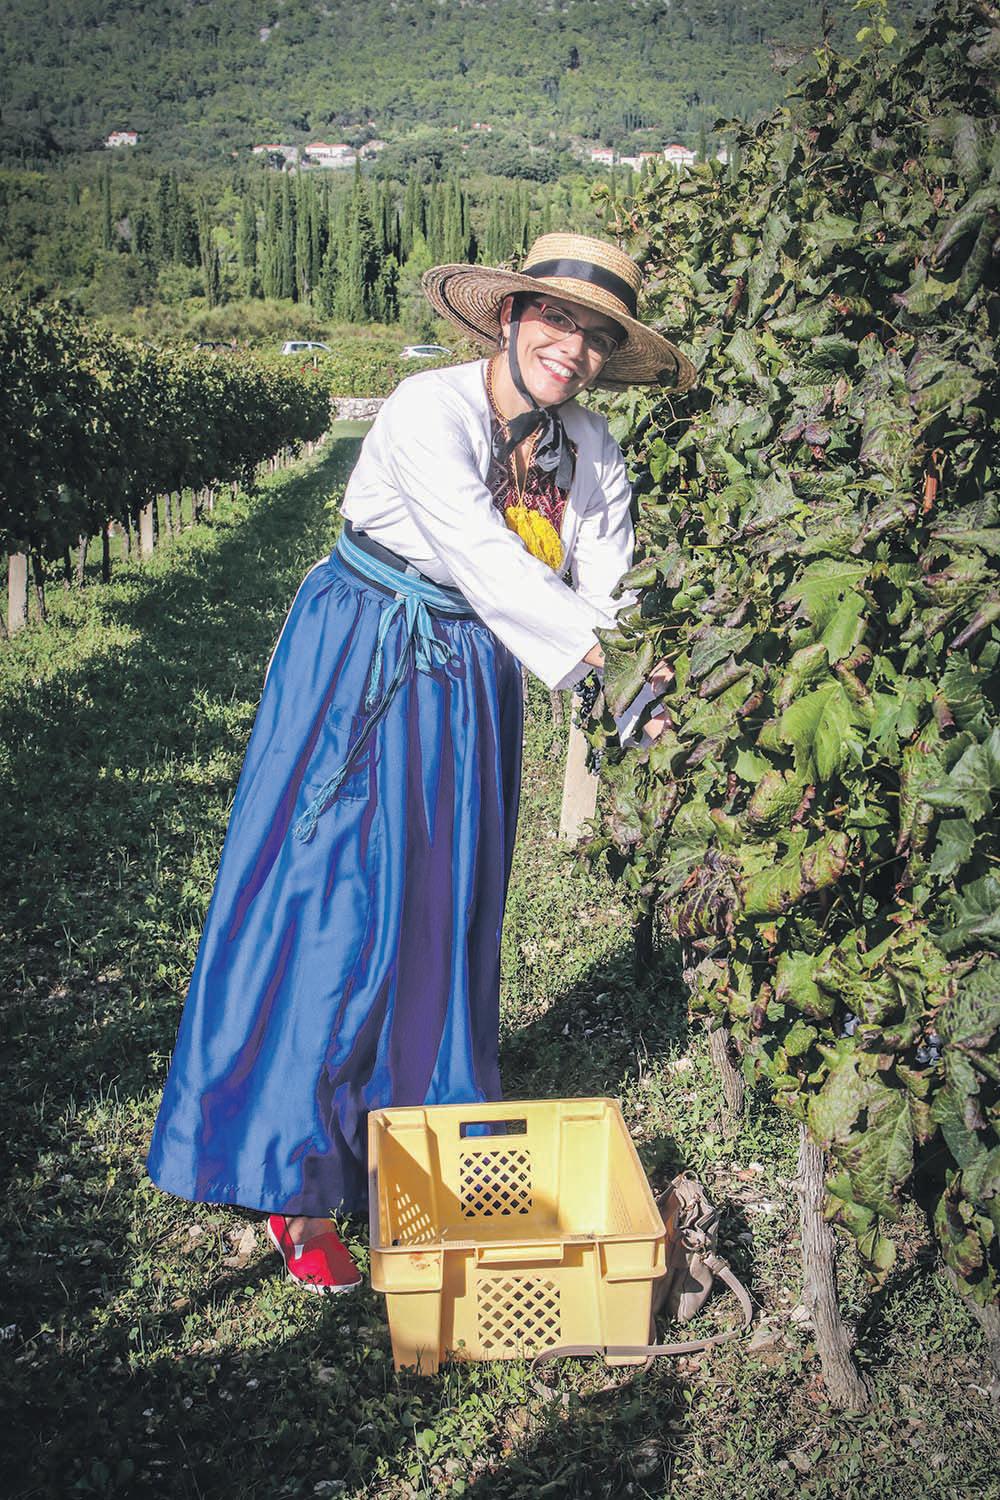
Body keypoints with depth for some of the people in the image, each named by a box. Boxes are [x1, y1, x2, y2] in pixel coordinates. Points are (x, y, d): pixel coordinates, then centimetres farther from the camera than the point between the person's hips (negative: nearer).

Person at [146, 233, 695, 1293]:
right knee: (328, 913, -5)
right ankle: (297, 1182, 9)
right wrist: (595, 655, -39)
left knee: (444, 916, 11)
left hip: (469, 680, 5)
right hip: (359, 668, -5)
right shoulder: (426, 412, -20)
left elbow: (607, 590, -9)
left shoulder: (592, 452, -2)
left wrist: (646, 669, -29)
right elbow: (485, 559, -31)